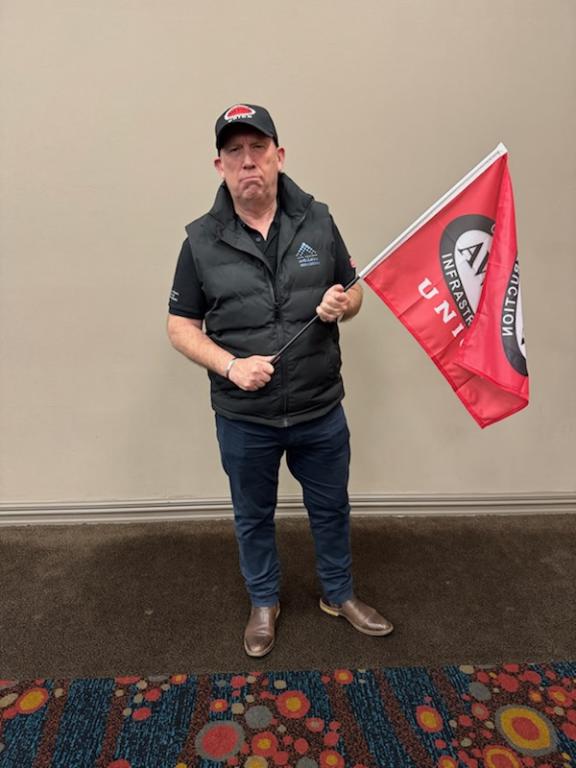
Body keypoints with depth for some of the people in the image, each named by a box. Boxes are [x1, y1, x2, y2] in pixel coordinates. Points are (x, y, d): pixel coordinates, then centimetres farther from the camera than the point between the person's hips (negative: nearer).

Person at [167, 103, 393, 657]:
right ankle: (264, 602, 46)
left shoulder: (318, 222, -2)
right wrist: (230, 365, -18)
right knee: (253, 517, 19)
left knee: (330, 509, 20)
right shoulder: (201, 240, -6)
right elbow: (181, 326, -2)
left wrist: (342, 305, -16)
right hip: (244, 418, -1)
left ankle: (339, 594, 47)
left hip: (321, 410, 1)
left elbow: (354, 292, 8)